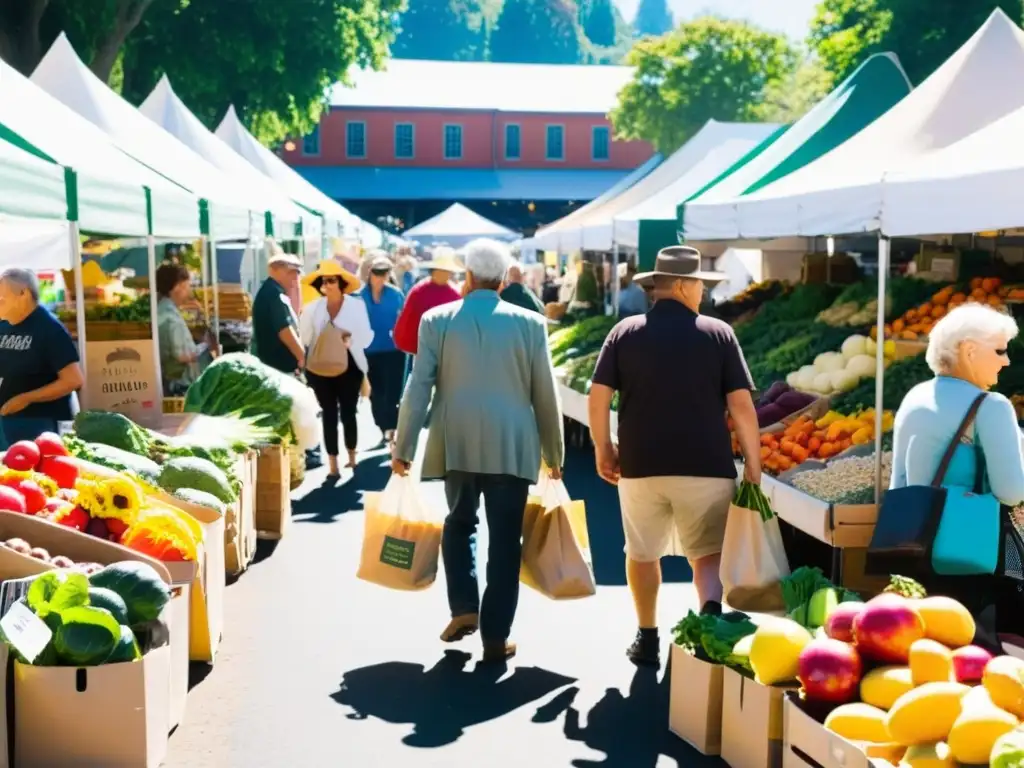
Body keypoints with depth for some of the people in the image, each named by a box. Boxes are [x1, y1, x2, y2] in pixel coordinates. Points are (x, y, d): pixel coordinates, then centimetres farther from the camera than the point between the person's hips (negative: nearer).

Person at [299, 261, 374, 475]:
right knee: (329, 415, 4)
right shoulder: (312, 308, 3)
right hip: (321, 369, 1)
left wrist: (351, 339, -20)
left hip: (349, 367, -1)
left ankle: (352, 457, 24)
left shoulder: (356, 305, -2)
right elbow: (304, 339, 3)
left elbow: (367, 337, -5)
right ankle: (332, 464, 10)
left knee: (348, 413, 5)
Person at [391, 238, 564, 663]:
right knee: (504, 540, 5)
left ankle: (464, 608, 9)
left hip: (458, 444, 1)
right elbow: (545, 396, 4)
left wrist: (403, 447, 5)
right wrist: (554, 453, 13)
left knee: (459, 523, 22)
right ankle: (495, 637, 7)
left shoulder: (437, 320, 1)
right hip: (512, 447, -1)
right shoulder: (530, 323, 1)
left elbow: (418, 388, -2)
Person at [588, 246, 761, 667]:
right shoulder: (718, 333, -1)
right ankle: (711, 610, -15)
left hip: (640, 464, 1)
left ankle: (647, 638, 25)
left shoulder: (625, 332, 2)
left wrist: (604, 450, 11)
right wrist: (753, 467, 3)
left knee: (643, 554, 18)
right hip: (706, 465, -1)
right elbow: (741, 405, -4)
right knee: (706, 552, 12)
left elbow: (598, 396, -1)